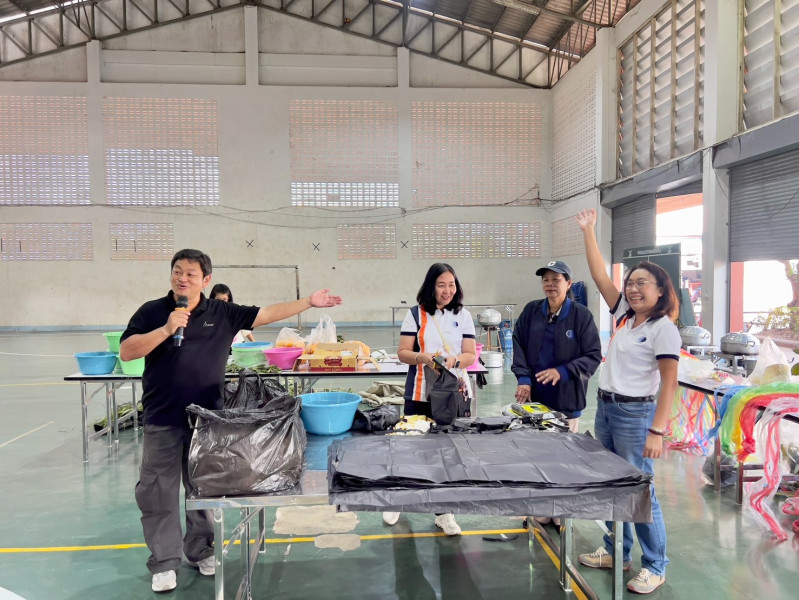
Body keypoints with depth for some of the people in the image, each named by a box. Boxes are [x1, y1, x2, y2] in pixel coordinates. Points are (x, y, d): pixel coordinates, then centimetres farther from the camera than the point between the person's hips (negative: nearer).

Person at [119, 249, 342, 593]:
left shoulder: (222, 313, 1)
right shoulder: (152, 312, -1)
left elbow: (267, 314, 1)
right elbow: (126, 352, -8)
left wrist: (308, 302, -3)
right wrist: (166, 329, -20)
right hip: (163, 421, -1)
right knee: (159, 494, 7)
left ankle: (201, 551, 33)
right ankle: (164, 562, 23)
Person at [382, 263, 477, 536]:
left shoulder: (463, 316, 7)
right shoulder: (415, 315, 2)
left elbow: (471, 354, 4)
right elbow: (403, 353, -1)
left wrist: (454, 360, -18)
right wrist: (423, 357, -21)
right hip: (420, 393, -1)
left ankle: (444, 512, 20)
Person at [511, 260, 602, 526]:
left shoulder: (581, 315, -8)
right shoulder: (531, 311, 2)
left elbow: (593, 355, -6)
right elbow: (518, 345, 5)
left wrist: (562, 372, -18)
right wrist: (523, 378, -7)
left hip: (566, 399, -3)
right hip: (534, 396, 3)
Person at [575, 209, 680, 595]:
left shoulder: (663, 328, -12)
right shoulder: (624, 314, 6)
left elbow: (669, 383, -16)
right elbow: (600, 275, 7)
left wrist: (657, 431, -21)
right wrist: (588, 231, 5)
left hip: (635, 414, -7)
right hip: (605, 408, 7)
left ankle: (655, 567, 18)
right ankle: (617, 553, 31)